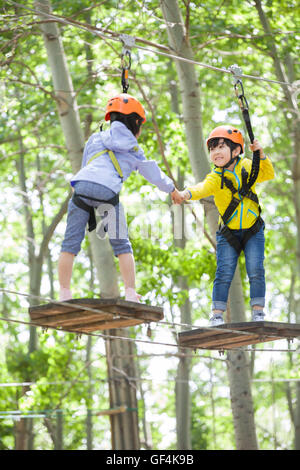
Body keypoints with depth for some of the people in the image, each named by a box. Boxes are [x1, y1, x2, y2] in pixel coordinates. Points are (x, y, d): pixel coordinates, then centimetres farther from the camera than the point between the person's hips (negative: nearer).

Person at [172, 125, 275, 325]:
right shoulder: (216, 177, -12)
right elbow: (202, 188, -31)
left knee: (256, 270, -7)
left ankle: (258, 312, 1)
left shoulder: (247, 167, -2)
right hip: (228, 233, -1)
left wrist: (261, 155, -19)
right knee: (224, 273, -7)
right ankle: (217, 315, -1)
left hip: (253, 230, 1)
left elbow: (269, 174, -3)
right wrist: (186, 194, -54)